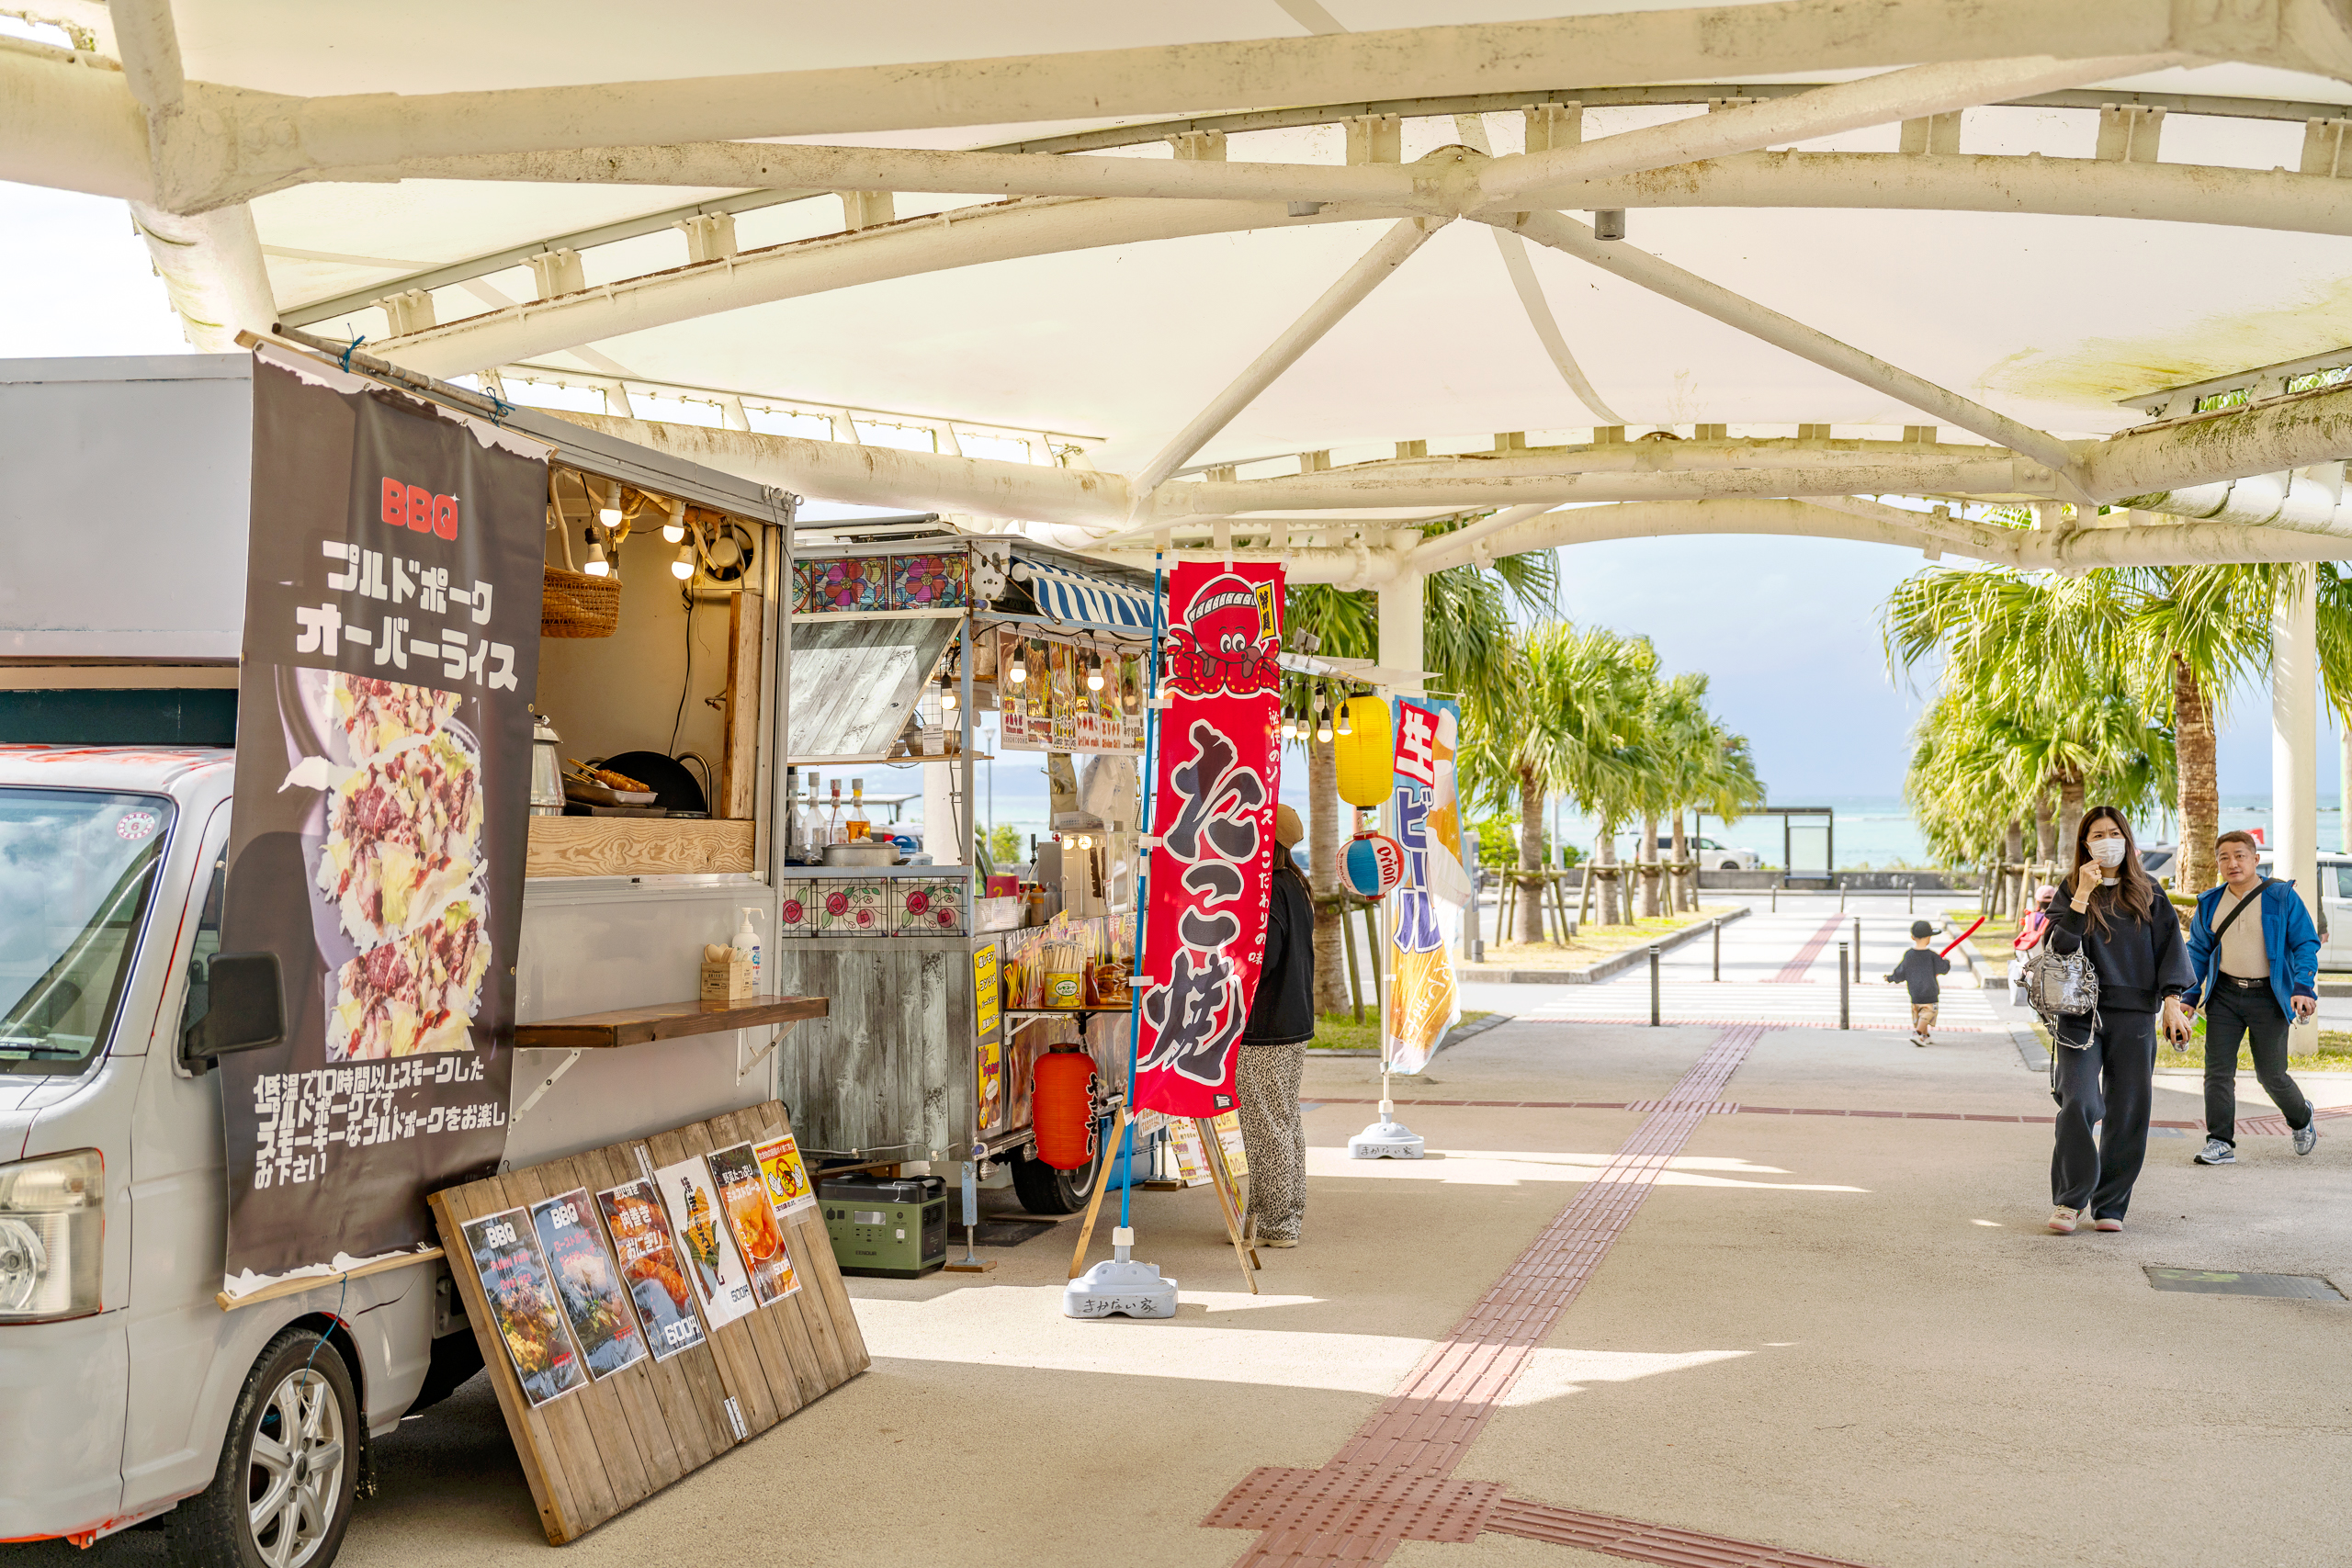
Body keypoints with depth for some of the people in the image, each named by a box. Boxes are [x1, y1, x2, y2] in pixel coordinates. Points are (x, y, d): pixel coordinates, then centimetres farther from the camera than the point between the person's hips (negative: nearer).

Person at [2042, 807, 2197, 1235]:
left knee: (2128, 1109, 1)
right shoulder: (2071, 890, 7)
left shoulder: (2148, 893, 11)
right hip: (2080, 1013, -2)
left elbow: (2170, 945, 8)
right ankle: (2070, 1200, -7)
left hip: (2134, 1014, 2)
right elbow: (2059, 947, -7)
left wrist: (2172, 1000, -3)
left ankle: (2110, 1205, 10)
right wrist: (2082, 895, -13)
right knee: (2079, 1104, -14)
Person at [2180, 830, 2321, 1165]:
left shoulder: (2282, 897, -2)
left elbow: (2306, 943, -2)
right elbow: (2198, 950, 16)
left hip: (2268, 997, -3)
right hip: (2224, 996, 3)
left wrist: (2303, 987, -15)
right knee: (2218, 1071, -5)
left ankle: (2302, 1119, 35)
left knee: (2271, 1075, 4)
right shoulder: (2210, 903, 8)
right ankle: (2221, 1144, 0)